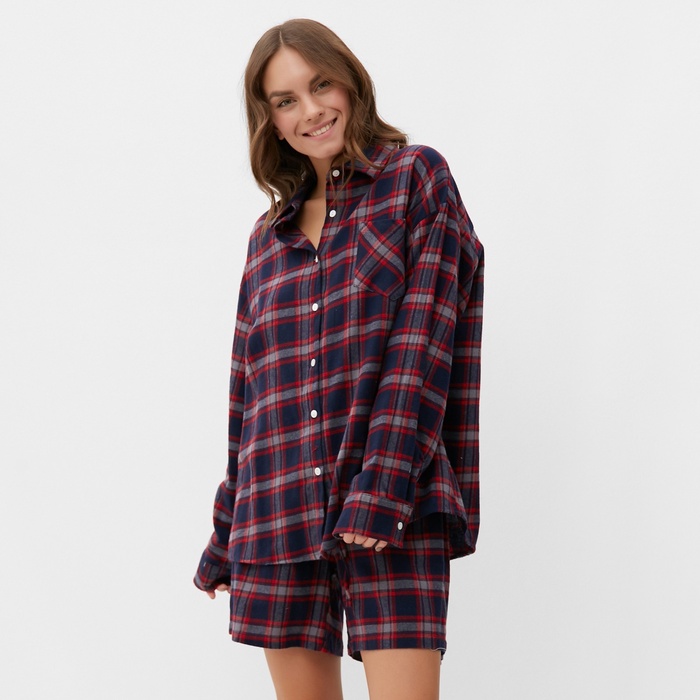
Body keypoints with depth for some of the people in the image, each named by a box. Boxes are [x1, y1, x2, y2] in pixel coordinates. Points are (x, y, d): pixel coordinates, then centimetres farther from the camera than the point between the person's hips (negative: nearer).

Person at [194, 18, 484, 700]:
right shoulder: (269, 234, 18)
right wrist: (225, 539, 15)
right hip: (277, 512, 4)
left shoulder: (416, 178, 5)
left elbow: (421, 340, -6)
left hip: (392, 509, -4)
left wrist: (382, 488, -16)